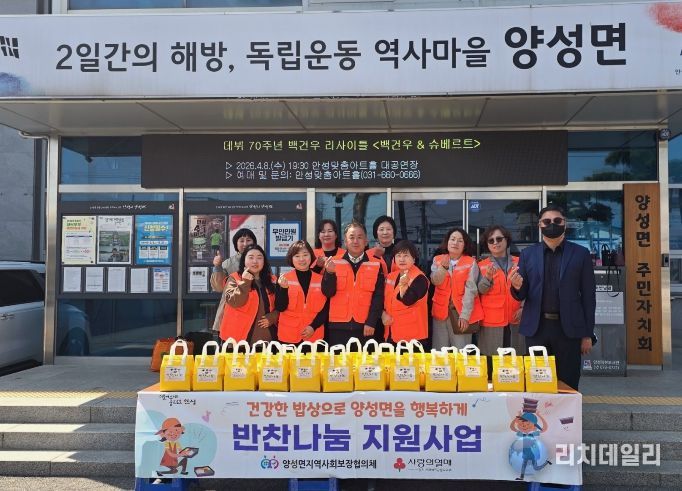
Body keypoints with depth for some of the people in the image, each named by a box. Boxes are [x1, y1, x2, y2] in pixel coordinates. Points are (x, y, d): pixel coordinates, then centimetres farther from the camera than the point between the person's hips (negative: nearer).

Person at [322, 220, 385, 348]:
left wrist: (371, 322, -8)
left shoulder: (376, 265, 2)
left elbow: (378, 296, -1)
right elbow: (328, 293, -1)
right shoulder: (334, 263, 4)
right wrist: (330, 273, -18)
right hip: (338, 326, 1)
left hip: (364, 327, 0)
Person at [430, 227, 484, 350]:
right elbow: (436, 281, -5)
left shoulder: (471, 263, -1)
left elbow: (470, 290, -8)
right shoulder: (437, 260, 9)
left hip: (461, 312, -2)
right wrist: (443, 266, -23)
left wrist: (465, 315, -15)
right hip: (441, 311, 3)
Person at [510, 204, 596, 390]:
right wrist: (517, 287, -17)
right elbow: (522, 295, 7)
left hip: (569, 328, -1)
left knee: (568, 384, 5)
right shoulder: (527, 254, 6)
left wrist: (588, 334, 1)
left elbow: (588, 296, 3)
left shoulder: (580, 253, 2)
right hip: (536, 328, 1)